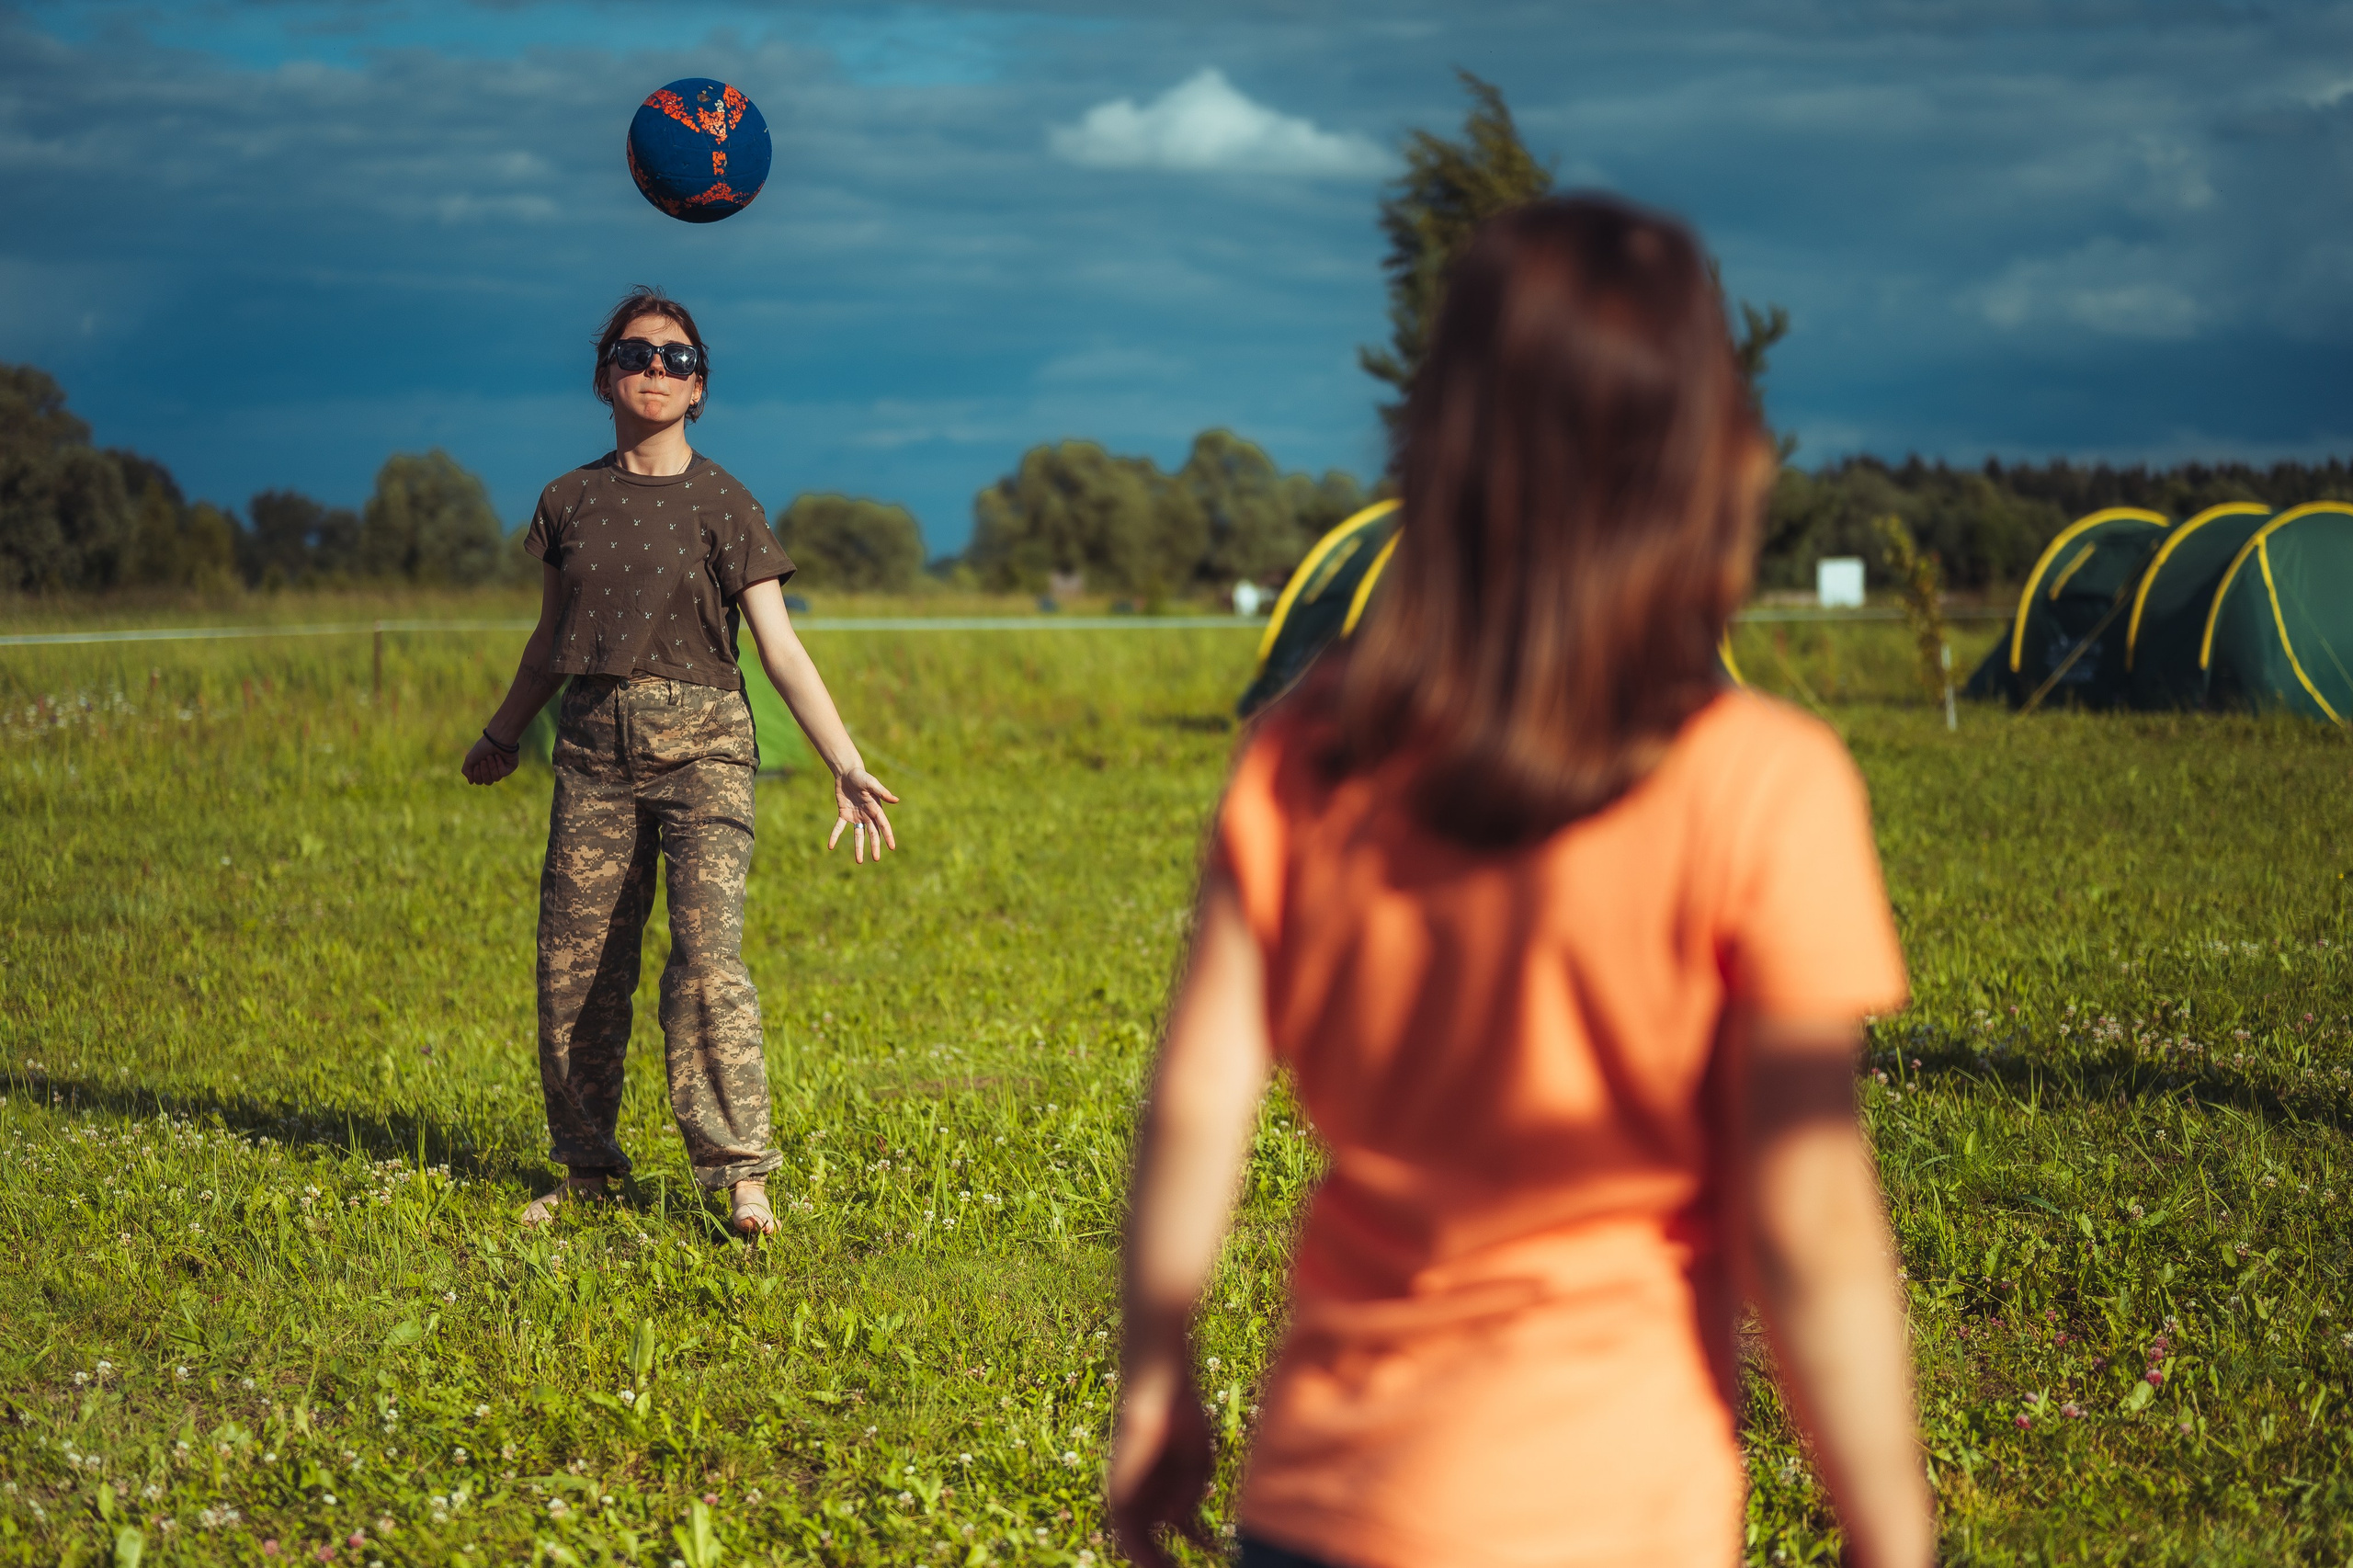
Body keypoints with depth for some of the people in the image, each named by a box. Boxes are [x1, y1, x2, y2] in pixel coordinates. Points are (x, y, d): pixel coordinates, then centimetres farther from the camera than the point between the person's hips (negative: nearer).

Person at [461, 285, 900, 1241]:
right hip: (594, 744, 3)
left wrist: (846, 766, -14)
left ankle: (740, 1174, -13)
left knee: (708, 954, -17)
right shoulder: (569, 502, 8)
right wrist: (503, 737, 32)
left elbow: (780, 646, -4)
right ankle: (586, 1169, 16)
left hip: (702, 741, -3)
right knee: (575, 965, 2)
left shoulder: (721, 505, 0)